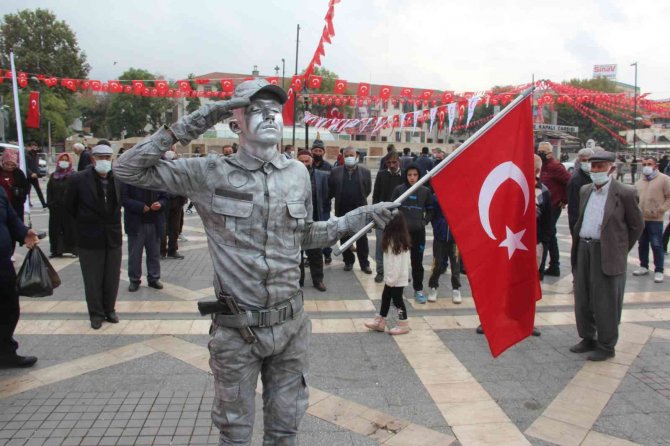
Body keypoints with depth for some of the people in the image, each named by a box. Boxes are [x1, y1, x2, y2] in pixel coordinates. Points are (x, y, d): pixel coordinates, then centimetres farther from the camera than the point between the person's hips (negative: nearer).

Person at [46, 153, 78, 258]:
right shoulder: (53, 176, 12)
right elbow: (49, 191, 11)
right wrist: (50, 203, 0)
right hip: (56, 208, 5)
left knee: (70, 228, -2)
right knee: (55, 229, 7)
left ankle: (72, 248, 6)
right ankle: (56, 250, 15)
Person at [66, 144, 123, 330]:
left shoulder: (118, 179, -1)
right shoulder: (79, 179, -10)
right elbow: (70, 205, 3)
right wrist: (84, 222, 9)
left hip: (113, 236, 3)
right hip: (90, 238, -3)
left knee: (112, 278, 12)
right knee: (93, 279, 7)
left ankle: (109, 309, 28)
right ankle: (96, 313, 21)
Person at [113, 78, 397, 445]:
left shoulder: (297, 173, 2)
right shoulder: (211, 174, -8)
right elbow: (128, 169, -10)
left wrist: (361, 217, 8)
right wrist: (192, 125, -17)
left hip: (290, 324, 3)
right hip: (237, 329, -3)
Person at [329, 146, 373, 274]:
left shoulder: (365, 171, 1)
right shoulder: (335, 171, 2)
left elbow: (367, 190, 5)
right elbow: (331, 190, 4)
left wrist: (360, 200, 6)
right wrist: (341, 200, 5)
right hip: (342, 211, 1)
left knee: (362, 239, 5)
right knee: (344, 238, 10)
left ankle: (364, 263, 14)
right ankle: (348, 261, 24)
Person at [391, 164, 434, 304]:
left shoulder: (426, 191, -1)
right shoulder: (399, 190, -5)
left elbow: (430, 210, 11)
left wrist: (425, 221, -1)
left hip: (418, 231, 1)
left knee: (417, 262, 9)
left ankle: (418, 290, 22)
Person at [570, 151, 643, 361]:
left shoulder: (625, 193, -8)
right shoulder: (585, 190, 10)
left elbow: (637, 225, -2)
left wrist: (621, 250, 0)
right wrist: (578, 244, 12)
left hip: (607, 254, -6)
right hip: (583, 249, 6)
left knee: (605, 303, 3)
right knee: (583, 300, 15)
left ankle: (606, 346, 18)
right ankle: (588, 339, 31)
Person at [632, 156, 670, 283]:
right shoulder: (639, 182, 12)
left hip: (655, 219, -5)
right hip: (640, 218, 5)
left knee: (657, 246, -1)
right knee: (642, 244, 13)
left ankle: (658, 271, 7)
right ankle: (643, 267, 26)